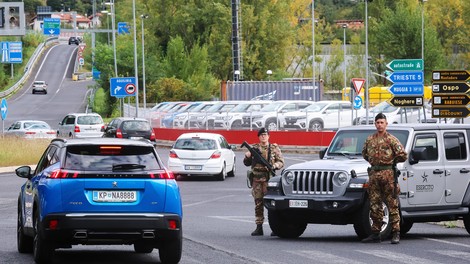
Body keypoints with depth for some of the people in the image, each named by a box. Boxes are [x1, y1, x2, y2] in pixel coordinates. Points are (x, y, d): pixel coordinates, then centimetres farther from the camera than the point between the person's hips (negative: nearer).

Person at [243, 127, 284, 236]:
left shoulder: (274, 148, 6)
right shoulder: (254, 148, 13)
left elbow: (281, 162, 5)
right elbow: (247, 163, 18)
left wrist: (273, 166, -15)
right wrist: (247, 157, -3)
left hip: (269, 178, -3)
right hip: (256, 179, 3)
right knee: (258, 204, 3)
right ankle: (259, 228, 7)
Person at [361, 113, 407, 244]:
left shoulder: (391, 140, -3)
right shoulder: (370, 139, 12)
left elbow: (403, 155, -5)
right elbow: (364, 153, 28)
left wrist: (391, 161, 4)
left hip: (388, 173, -5)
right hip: (374, 174, 5)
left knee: (392, 204, -5)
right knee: (375, 205, 6)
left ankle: (396, 234, -5)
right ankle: (375, 234, 11)